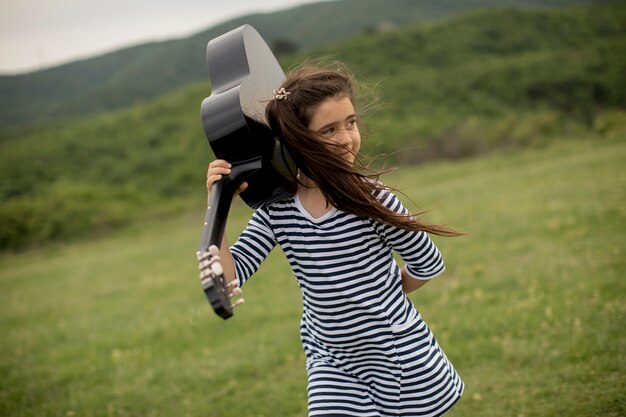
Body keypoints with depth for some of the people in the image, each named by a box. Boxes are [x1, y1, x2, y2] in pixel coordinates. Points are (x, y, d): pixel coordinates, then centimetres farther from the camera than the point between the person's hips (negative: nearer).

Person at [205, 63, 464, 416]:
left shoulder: (372, 199, -19)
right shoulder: (276, 211, -9)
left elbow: (429, 264, -6)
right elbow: (227, 277, -13)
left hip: (401, 357, -2)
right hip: (330, 363, 3)